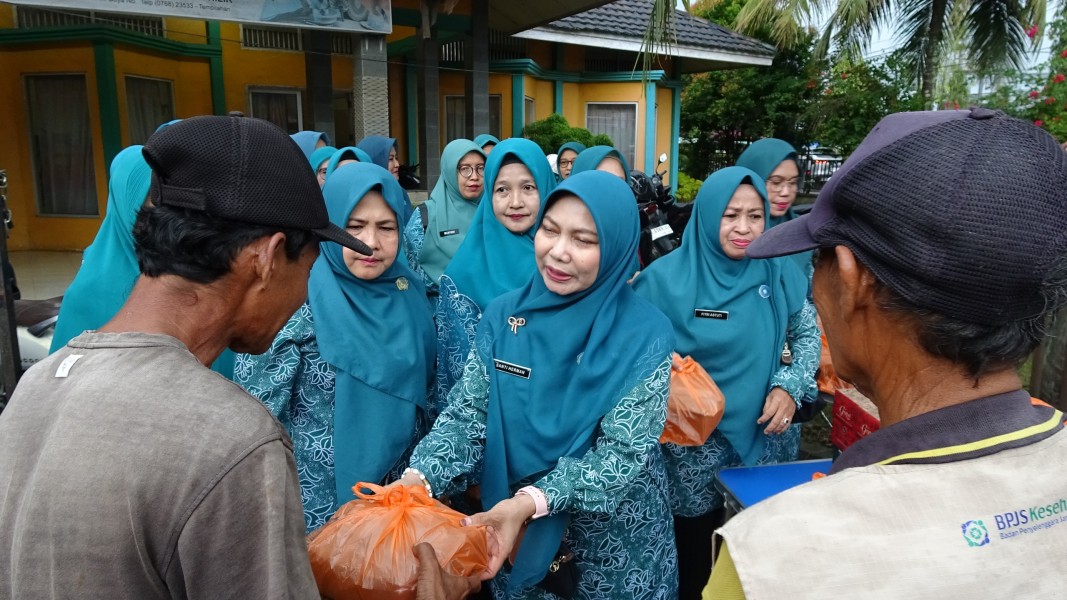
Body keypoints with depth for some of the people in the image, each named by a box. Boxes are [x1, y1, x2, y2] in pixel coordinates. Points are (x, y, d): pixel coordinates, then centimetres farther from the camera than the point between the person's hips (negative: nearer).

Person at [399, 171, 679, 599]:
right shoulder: (504, 315, -7)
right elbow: (467, 414, -7)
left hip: (614, 544, -2)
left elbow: (624, 455, -20)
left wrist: (531, 501, -33)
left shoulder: (645, 333, -17)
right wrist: (420, 476, -25)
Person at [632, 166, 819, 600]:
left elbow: (808, 334, 11)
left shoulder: (777, 271, -1)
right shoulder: (668, 276, -11)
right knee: (694, 565, 11)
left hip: (764, 439, 3)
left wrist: (791, 387, -5)